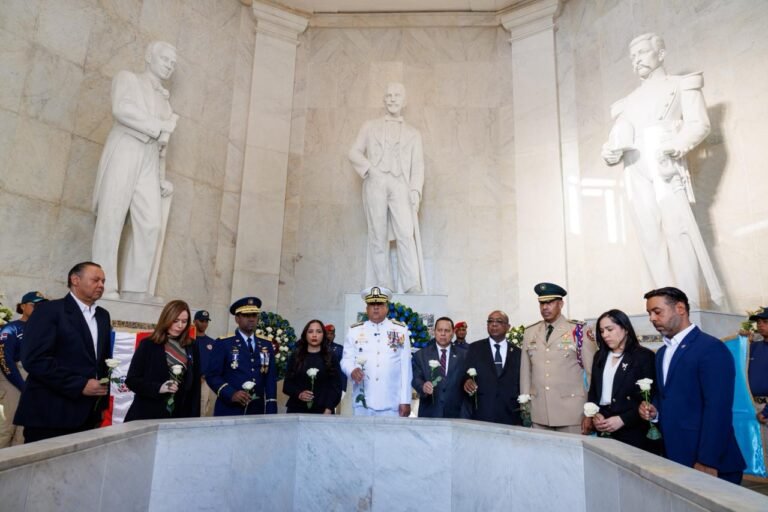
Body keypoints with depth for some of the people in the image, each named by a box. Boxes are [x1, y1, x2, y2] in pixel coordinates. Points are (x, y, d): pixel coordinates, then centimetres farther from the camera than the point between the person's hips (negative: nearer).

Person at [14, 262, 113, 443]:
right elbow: (34, 359, -15)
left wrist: (103, 401, 5)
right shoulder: (49, 310, -6)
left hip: (87, 414, 6)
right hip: (50, 414, -6)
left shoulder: (103, 315, 14)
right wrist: (80, 385, -17)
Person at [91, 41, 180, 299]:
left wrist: (162, 178, 13)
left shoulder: (164, 101, 29)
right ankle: (105, 286, -10)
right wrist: (161, 127, -7)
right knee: (111, 219, -10)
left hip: (148, 164, 5)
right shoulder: (127, 78, 14)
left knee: (151, 224, -11)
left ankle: (135, 290, -10)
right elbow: (122, 109, -9)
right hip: (123, 154, -4)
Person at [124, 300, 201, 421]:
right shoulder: (148, 344, -2)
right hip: (147, 415, -2)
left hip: (179, 416, 2)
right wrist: (158, 388, -17)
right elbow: (131, 380, -2)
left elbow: (195, 384, 6)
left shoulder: (192, 347, 4)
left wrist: (193, 417, 2)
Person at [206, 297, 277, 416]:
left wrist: (271, 412, 0)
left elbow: (271, 379, 7)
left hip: (258, 411, 4)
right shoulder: (223, 343, -2)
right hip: (229, 411, -3)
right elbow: (212, 375, -7)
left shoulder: (266, 345, 9)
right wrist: (231, 394, -21)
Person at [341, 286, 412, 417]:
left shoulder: (401, 330, 5)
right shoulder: (354, 330, 8)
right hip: (362, 403, 1)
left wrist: (405, 401, -1)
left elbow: (405, 366, 3)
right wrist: (352, 370, -17)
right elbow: (346, 359, 7)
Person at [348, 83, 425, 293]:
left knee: (406, 234, -17)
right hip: (375, 183, 1)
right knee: (378, 236, -5)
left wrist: (415, 191, -4)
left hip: (400, 185, 0)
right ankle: (383, 285, -3)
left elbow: (417, 165, 12)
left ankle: (412, 285, -19)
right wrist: (369, 168, -4)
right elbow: (354, 153, 15)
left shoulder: (413, 133, 22)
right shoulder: (370, 126, 22)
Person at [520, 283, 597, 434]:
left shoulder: (578, 331, -4)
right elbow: (525, 370, 9)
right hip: (538, 412, 3)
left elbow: (592, 370, -2)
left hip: (571, 411, -3)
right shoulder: (530, 332, 6)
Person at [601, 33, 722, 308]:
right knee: (652, 243, -3)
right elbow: (617, 136, 14)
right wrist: (609, 152, -10)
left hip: (667, 171, -3)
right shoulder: (628, 102, 28)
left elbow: (699, 124, 2)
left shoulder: (682, 84, 17)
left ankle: (691, 307, -14)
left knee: (678, 233, -16)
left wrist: (676, 146, -18)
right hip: (636, 176, 4)